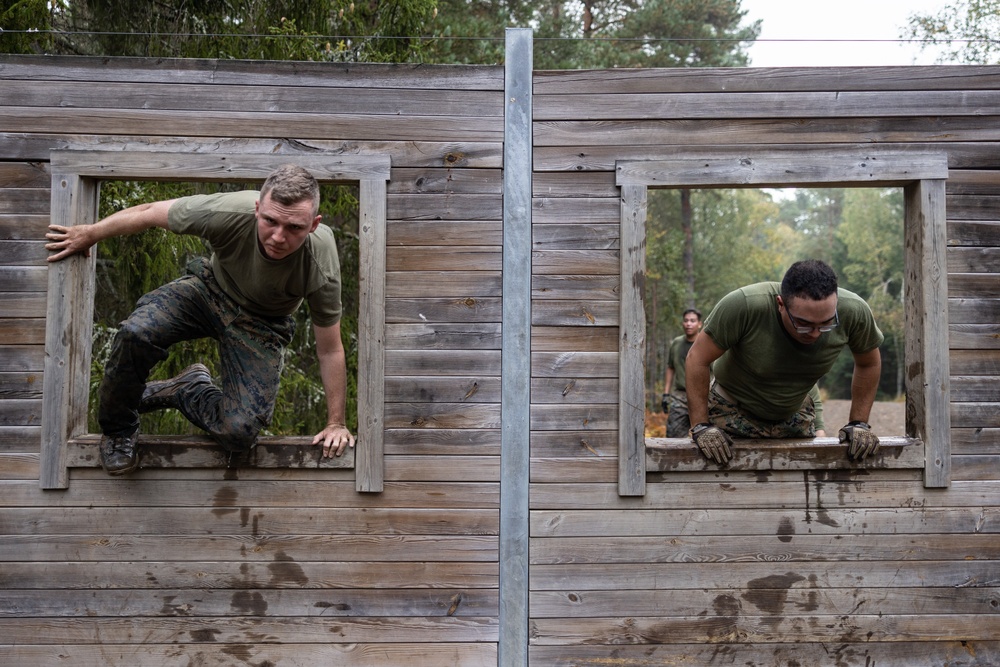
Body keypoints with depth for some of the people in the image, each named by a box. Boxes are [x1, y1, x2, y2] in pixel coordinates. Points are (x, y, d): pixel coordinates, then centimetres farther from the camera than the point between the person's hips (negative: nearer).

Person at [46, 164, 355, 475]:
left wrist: (336, 423, -10)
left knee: (239, 432, -19)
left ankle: (190, 391, 15)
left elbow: (330, 350, -18)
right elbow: (150, 213, -13)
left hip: (259, 323, -1)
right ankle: (118, 429, 1)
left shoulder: (321, 266, -32)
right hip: (210, 289, 1)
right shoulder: (228, 212, -33)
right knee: (135, 334, -29)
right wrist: (89, 234, 3)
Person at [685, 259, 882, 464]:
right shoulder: (744, 305, -35)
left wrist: (859, 423, -5)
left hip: (795, 414, 3)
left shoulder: (854, 312, -25)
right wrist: (700, 426, -22)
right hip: (733, 409, -3)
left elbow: (869, 363, -3)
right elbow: (698, 358, -23)